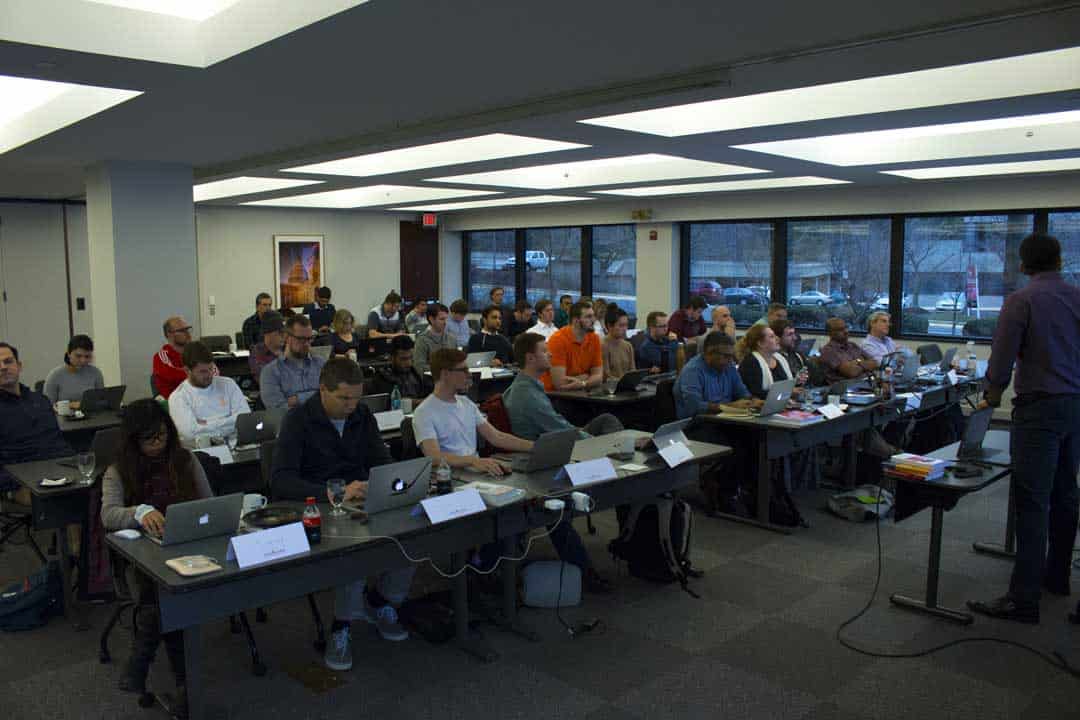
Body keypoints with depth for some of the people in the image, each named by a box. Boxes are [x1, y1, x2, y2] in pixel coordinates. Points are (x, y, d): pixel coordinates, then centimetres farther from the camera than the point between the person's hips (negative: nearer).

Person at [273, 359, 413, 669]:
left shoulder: (362, 415, 7)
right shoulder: (298, 420, -10)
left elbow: (382, 461, 13)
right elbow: (280, 481, -19)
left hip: (360, 500, 5)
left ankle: (380, 601, 4)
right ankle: (342, 626, -13)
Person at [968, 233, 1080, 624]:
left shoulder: (1020, 301, -10)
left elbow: (1001, 361, -10)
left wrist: (992, 398, 6)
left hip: (1040, 408, -7)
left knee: (1033, 503, -8)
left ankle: (1023, 599, -7)